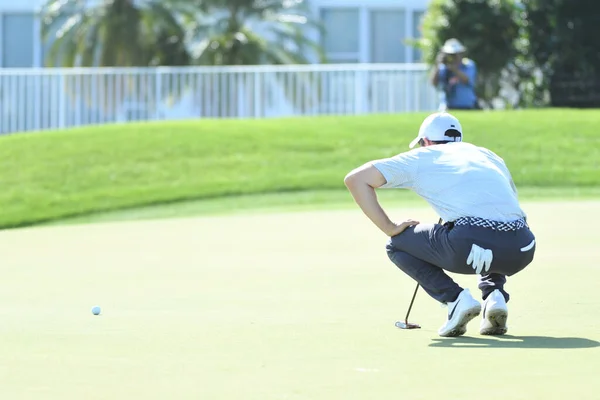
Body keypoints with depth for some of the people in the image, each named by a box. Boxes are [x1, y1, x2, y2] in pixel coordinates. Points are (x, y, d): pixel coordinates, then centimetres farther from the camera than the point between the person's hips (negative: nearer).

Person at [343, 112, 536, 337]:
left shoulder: (422, 157, 21)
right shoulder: (488, 155, 32)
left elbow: (355, 179, 15)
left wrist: (390, 229, 17)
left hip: (468, 245, -4)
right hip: (521, 251, 4)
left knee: (398, 244, 23)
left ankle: (455, 299, 4)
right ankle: (494, 295, 13)